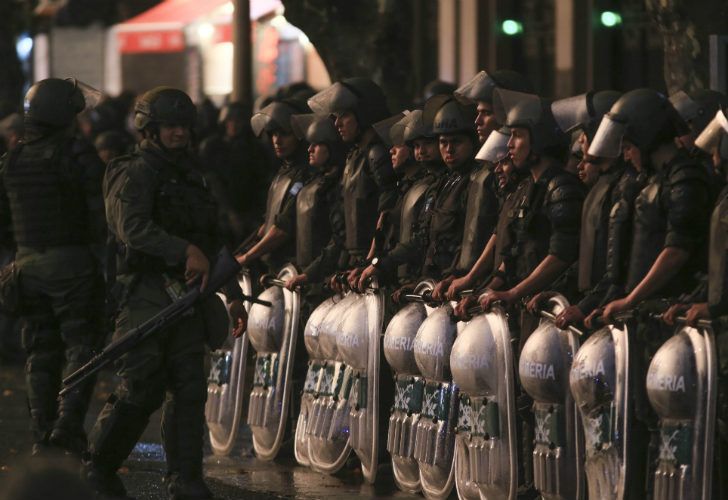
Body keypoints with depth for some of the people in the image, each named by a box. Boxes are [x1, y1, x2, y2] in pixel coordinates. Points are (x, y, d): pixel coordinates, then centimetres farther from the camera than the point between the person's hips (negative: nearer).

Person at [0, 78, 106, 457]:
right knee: (82, 345, 1)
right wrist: (100, 249, 5)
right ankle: (68, 422, -14)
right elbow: (100, 214, -12)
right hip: (73, 263, -5)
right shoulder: (79, 155, -9)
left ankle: (42, 437, 11)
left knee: (40, 354, 11)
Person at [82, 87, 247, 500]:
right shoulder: (135, 174, -5)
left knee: (190, 391, 0)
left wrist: (234, 294, 24)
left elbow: (212, 241, 27)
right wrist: (186, 251, -28)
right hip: (147, 292, -7)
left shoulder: (191, 176, 21)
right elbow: (134, 228, -22)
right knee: (142, 390, -7)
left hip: (187, 295, 7)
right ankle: (98, 466, 11)